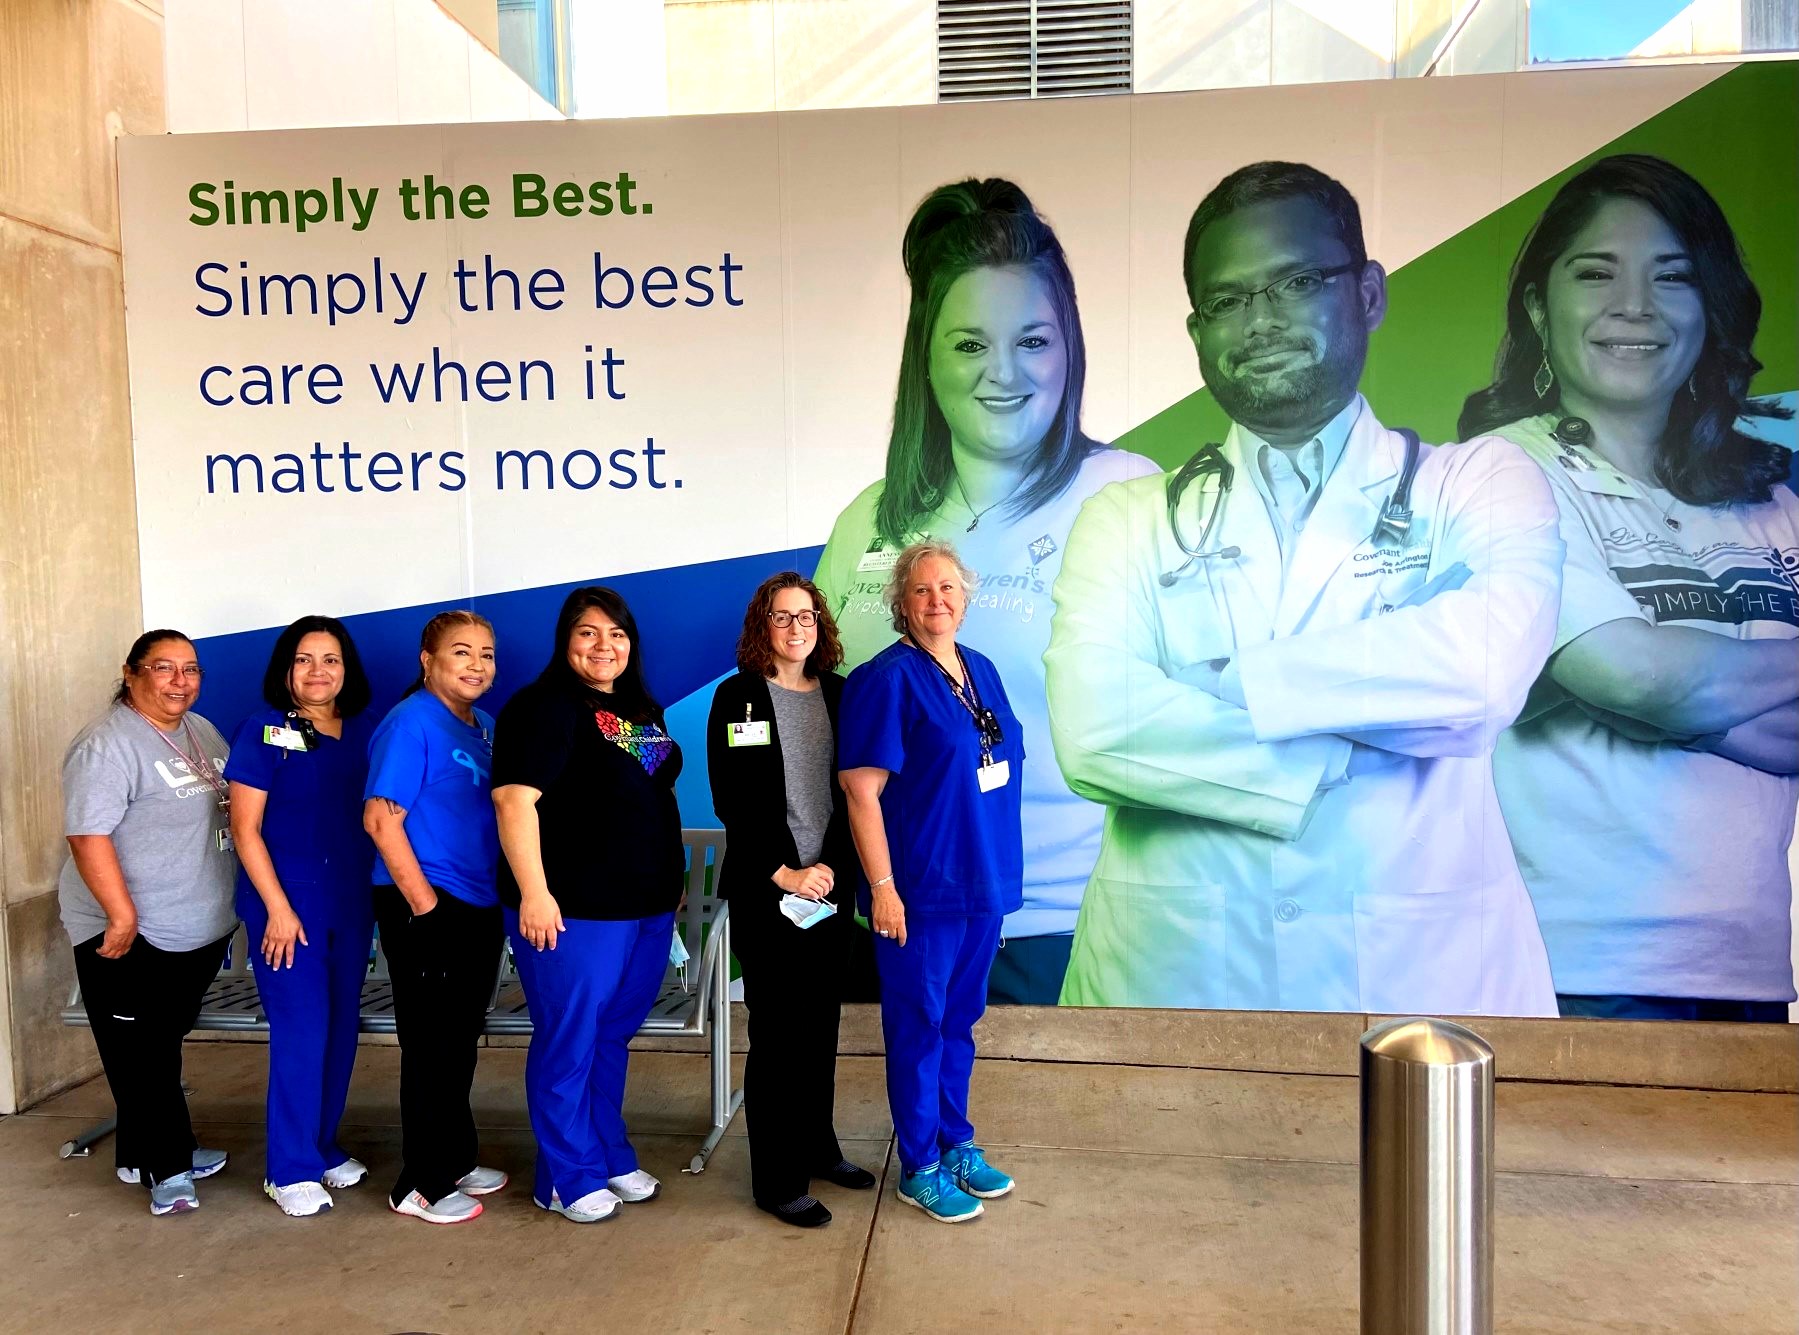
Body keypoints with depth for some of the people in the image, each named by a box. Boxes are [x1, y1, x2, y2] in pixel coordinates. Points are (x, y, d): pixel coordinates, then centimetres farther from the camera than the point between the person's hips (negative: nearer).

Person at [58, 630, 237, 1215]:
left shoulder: (201, 732, 10)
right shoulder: (108, 744, -16)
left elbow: (235, 808, 21)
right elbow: (88, 835, -22)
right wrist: (122, 914, -25)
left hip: (202, 929, 8)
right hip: (131, 937, -8)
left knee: (163, 1049, 18)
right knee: (142, 1057, 2)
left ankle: (145, 1155, 31)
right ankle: (166, 1167, 12)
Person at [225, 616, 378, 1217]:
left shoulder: (362, 733, 7)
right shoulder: (263, 732, -5)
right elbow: (245, 828, -7)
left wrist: (379, 895, 5)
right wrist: (278, 907, -11)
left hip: (351, 905, 5)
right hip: (287, 906, -5)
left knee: (342, 1028, 10)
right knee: (301, 1031, -4)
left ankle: (323, 1147, 27)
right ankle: (292, 1169, 10)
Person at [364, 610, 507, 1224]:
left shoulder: (483, 728, 11)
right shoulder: (411, 722, -13)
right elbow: (381, 818, -18)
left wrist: (504, 896, 12)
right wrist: (425, 903, -18)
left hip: (479, 908, 8)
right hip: (426, 909, -8)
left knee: (460, 1040, 17)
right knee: (431, 1045, 2)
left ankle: (455, 1161, 31)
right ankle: (422, 1185, 15)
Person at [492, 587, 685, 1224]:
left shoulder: (644, 710, 14)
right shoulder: (544, 707, -11)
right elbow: (514, 798, -19)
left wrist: (672, 879, 20)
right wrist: (533, 892, -24)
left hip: (648, 905, 7)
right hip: (573, 909, -7)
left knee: (613, 1038, 18)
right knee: (568, 1042, 4)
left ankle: (611, 1158, 33)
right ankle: (568, 1179, 20)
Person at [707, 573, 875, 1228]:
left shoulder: (838, 695, 8)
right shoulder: (738, 697, -2)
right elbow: (732, 800, -7)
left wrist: (832, 866, -9)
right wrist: (783, 872, -13)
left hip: (829, 886, 4)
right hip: (765, 891, -4)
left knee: (821, 1024, 13)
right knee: (777, 1032, 0)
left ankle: (817, 1146, 30)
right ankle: (777, 1180, 11)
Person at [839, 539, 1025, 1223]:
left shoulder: (982, 670, 9)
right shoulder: (886, 679, -13)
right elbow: (861, 788, -17)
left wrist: (1003, 869, 14)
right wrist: (882, 887, -19)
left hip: (985, 882, 7)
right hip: (921, 889, -7)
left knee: (960, 1019, 19)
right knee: (919, 1026, 6)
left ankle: (957, 1144, 35)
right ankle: (920, 1168, 22)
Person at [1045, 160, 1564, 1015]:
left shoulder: (1479, 482, 3)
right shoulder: (1128, 519, 3)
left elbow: (1489, 660, -18)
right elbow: (1093, 731, -14)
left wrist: (1223, 685, -12)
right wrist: (1362, 744, -13)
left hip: (1418, 974, 0)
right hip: (1169, 978, 1)